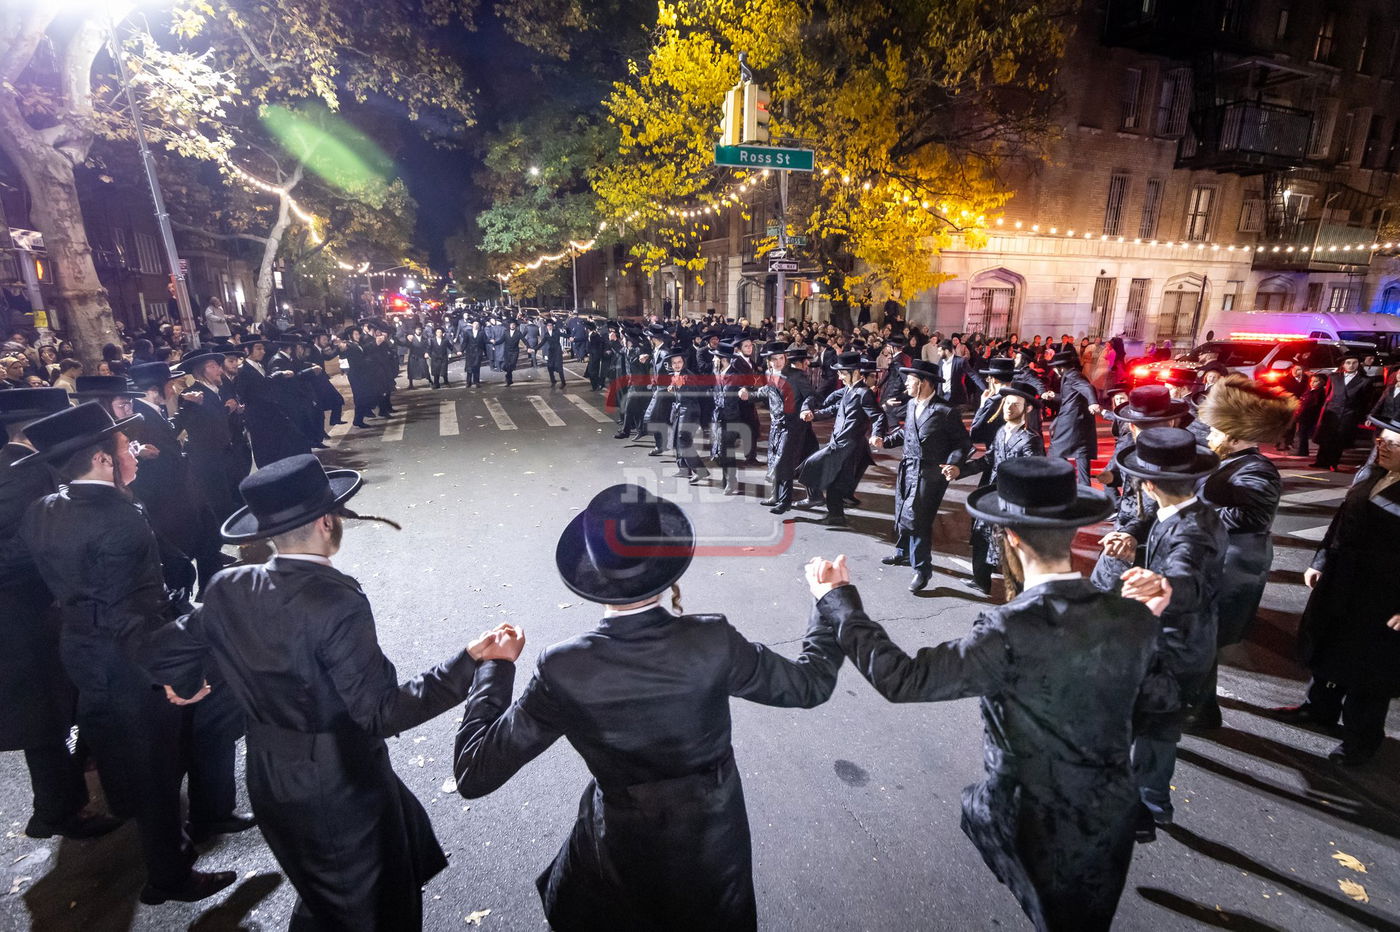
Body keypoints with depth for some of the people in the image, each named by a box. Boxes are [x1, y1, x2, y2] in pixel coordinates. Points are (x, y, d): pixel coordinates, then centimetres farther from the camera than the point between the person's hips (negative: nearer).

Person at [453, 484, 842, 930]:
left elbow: (475, 772, -17)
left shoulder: (565, 669, -28)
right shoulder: (713, 642, -28)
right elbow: (811, 684, -12)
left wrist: (495, 667, -6)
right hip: (715, 838, 1)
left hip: (623, 850, 0)